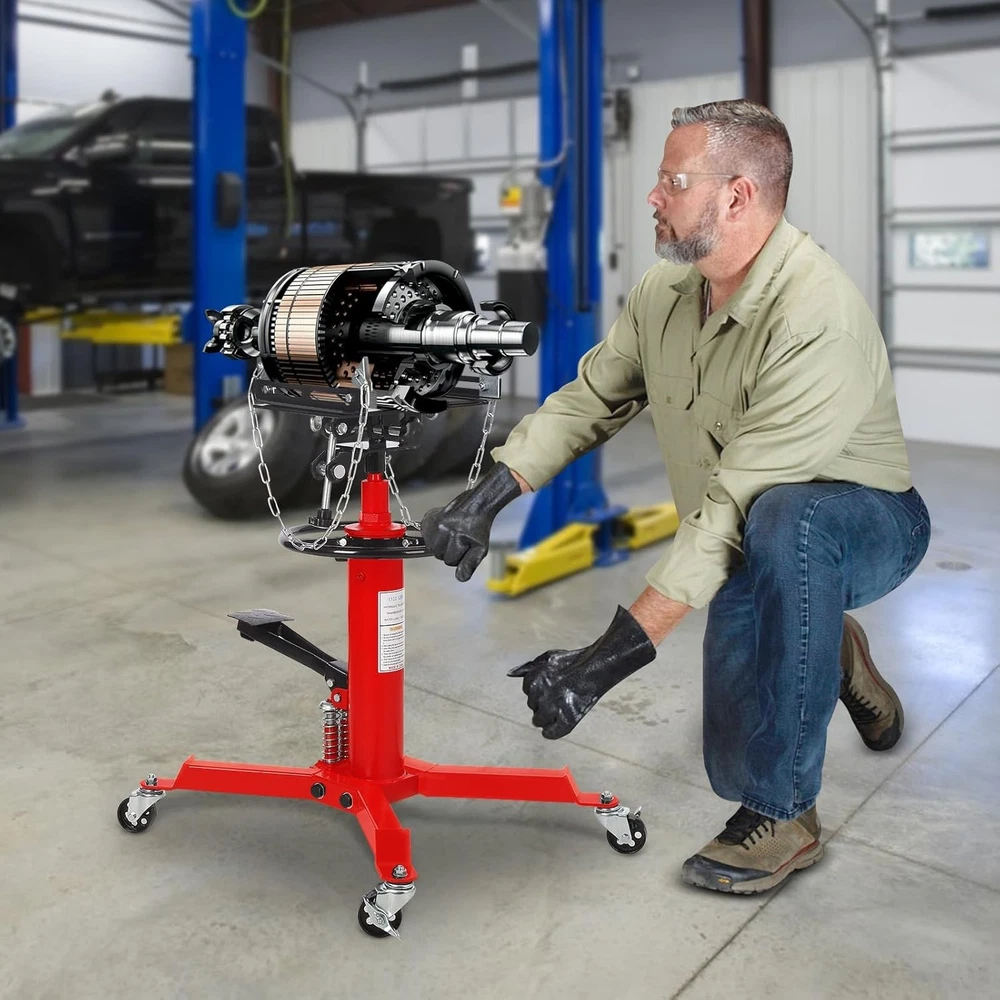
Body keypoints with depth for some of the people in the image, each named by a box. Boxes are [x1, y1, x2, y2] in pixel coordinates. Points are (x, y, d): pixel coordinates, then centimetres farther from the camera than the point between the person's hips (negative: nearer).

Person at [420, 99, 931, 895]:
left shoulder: (820, 322, -33)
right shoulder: (666, 291, -8)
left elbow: (734, 505, -38)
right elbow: (589, 398, 0)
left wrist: (611, 658, -40)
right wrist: (485, 497, -13)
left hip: (862, 523, -6)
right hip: (750, 548, 7)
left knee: (783, 522, -43)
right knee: (738, 765, 3)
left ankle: (783, 816, -24)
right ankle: (827, 654, 35)